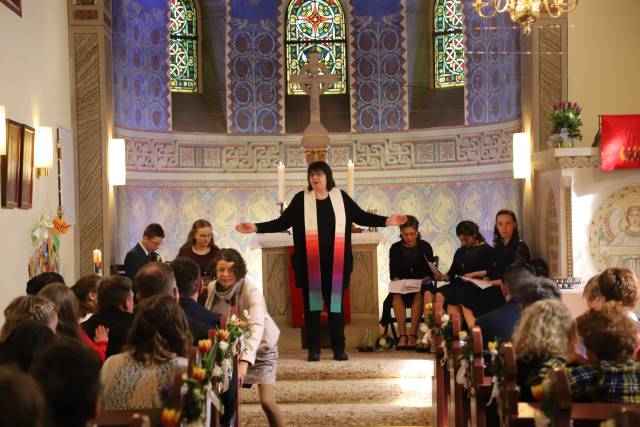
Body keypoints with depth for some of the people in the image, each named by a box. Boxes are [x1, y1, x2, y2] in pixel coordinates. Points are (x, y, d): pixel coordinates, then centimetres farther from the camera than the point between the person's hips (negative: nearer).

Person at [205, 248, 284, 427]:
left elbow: (257, 327, -41)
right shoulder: (212, 288, -10)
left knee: (267, 401, -14)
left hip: (261, 348, -4)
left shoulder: (251, 291, -28)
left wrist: (245, 361, -53)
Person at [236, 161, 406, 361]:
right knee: (312, 305, 3)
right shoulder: (301, 199, 4)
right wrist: (256, 227, -5)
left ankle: (339, 349, 10)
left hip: (335, 264, 0)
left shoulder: (341, 197, 6)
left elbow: (361, 217, 10)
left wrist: (387, 221, 2)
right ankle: (313, 350, 10)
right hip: (310, 264, 0)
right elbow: (282, 222, 4)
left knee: (336, 305, 3)